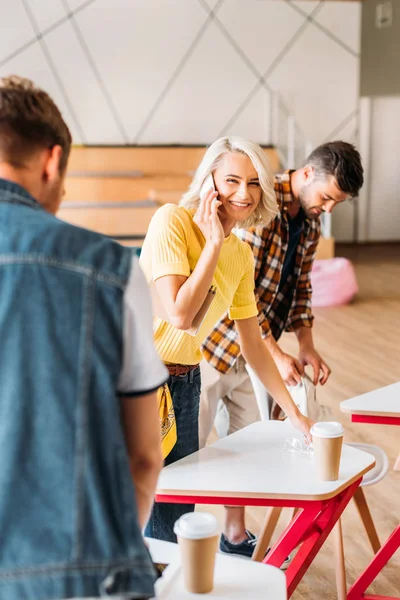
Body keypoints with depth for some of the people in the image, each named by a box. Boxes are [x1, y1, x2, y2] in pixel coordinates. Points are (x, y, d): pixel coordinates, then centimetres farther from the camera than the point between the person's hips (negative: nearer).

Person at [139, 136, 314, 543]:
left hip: (186, 382, 7)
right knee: (155, 514, -1)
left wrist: (294, 413, 13)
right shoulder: (172, 221, -15)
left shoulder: (241, 255, 6)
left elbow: (252, 344, 13)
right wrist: (214, 243, -19)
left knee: (182, 504, 16)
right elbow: (179, 315, -25)